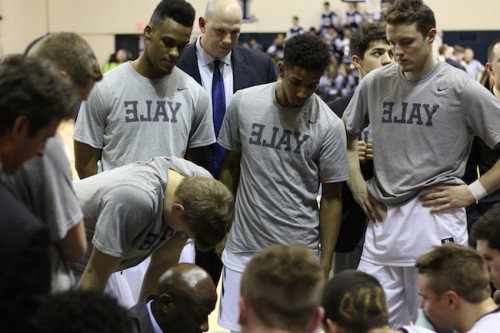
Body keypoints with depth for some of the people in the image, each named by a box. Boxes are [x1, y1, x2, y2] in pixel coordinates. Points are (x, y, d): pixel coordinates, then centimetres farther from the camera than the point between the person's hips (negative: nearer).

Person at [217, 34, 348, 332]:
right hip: (243, 247, 2)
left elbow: (331, 198, -2)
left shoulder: (329, 126, -7)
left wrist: (325, 264, -3)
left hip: (299, 253, -1)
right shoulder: (243, 103, -3)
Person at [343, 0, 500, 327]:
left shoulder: (460, 88, -6)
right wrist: (356, 182, 12)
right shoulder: (375, 83, 7)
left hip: (435, 222, -4)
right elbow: (347, 134, 23)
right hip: (382, 220, 4)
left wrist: (474, 191, -8)